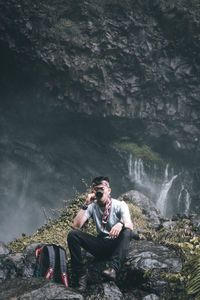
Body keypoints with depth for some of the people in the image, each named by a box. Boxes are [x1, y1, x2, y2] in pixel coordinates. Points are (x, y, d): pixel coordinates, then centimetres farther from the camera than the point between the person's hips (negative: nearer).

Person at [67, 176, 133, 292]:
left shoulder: (120, 205, -4)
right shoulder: (92, 206, 4)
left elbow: (130, 226, -21)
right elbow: (76, 226, -8)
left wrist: (121, 224, -45)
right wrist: (85, 205, -15)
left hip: (116, 245, -3)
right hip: (100, 245, 3)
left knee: (126, 232, -34)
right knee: (72, 234, -18)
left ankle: (113, 268, -46)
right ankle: (81, 275, -20)